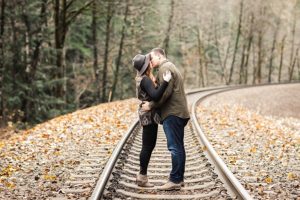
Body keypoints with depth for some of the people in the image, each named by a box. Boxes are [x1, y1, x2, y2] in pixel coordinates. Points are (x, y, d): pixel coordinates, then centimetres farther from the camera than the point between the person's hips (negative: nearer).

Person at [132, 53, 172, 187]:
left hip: (149, 115, 10)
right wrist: (165, 82, -35)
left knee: (149, 146, 14)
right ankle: (142, 177, 2)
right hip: (149, 115, -10)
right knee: (147, 146, -4)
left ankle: (141, 175, 20)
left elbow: (154, 94, 21)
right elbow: (155, 96, -31)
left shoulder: (143, 78, 12)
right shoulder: (145, 80, -19)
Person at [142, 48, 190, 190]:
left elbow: (165, 92, -20)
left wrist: (151, 105, -13)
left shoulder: (165, 68, -8)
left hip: (172, 114, -11)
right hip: (179, 113, 11)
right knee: (178, 147, 12)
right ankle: (179, 178, 17)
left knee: (175, 147, -10)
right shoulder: (170, 67, 25)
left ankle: (175, 180, -9)